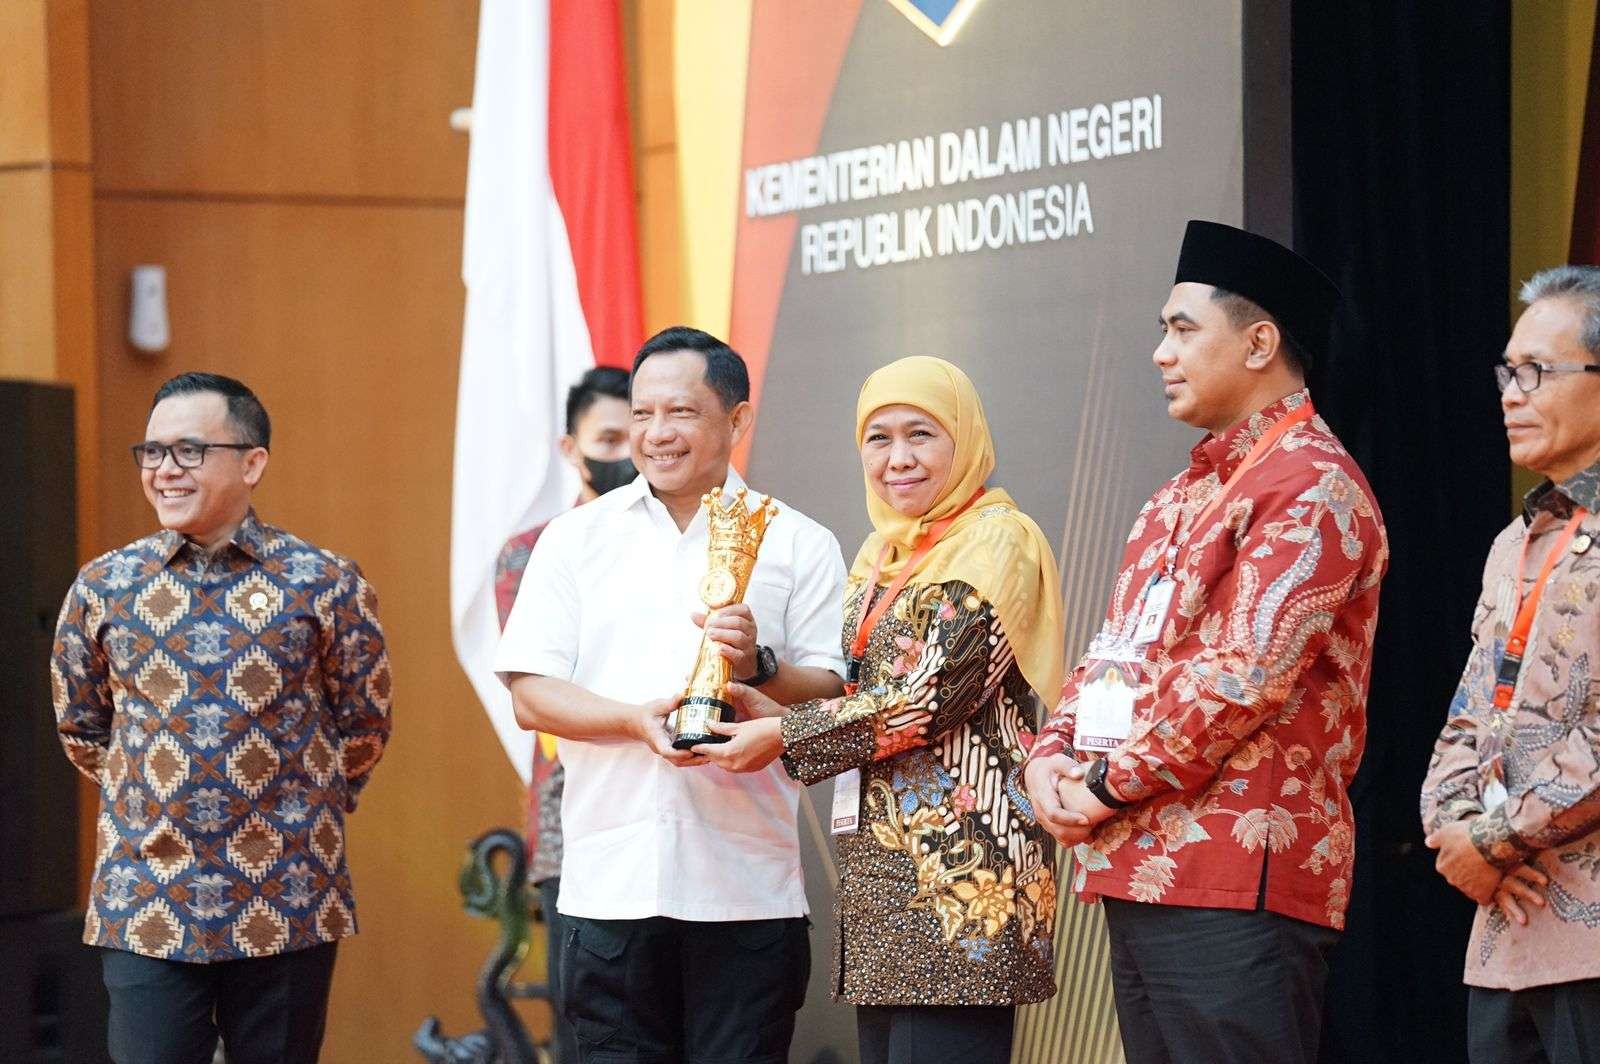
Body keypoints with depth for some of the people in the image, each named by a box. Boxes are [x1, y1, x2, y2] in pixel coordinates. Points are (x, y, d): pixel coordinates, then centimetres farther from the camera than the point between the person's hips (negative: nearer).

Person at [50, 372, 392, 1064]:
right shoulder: (103, 587, 4)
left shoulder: (326, 585, -2)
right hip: (145, 906, 1)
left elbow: (364, 725, 9)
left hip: (287, 907, -1)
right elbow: (79, 726, 17)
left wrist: (304, 807, 10)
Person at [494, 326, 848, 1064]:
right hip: (611, 883, 1)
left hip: (747, 888, -1)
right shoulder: (576, 539, 11)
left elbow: (836, 700, 3)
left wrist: (758, 667, -16)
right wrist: (638, 718, -13)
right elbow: (530, 695, 4)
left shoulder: (798, 545, 7)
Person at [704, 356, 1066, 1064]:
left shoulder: (996, 541, -6)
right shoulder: (885, 554, 19)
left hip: (962, 864, -8)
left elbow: (936, 692, -14)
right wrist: (775, 710, -1)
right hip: (882, 859, 8)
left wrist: (787, 736, -9)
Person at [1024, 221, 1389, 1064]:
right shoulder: (1181, 496, 22)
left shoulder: (1313, 486, -9)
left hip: (1236, 877, -9)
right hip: (1140, 864, 9)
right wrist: (1053, 756, 3)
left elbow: (1244, 673, -18)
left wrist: (1107, 784, -13)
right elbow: (1113, 650, 22)